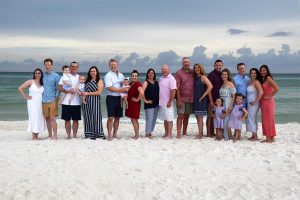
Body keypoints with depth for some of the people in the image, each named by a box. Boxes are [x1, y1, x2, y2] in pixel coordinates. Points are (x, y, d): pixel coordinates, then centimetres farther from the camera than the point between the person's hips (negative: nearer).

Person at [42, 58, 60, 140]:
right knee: (47, 118, 8)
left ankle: (55, 136, -3)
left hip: (52, 100, -4)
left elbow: (58, 88, -1)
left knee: (53, 118, -7)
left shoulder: (56, 76, 0)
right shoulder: (43, 76, 12)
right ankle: (50, 135, 17)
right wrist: (41, 98, 9)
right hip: (44, 101, 4)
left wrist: (56, 100, -9)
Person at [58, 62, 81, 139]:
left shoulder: (80, 77, 11)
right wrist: (67, 91, -15)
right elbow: (59, 88, -1)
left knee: (76, 120, 4)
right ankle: (68, 135, 13)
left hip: (76, 102, 1)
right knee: (67, 119, 3)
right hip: (66, 102, -1)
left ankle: (74, 135, 13)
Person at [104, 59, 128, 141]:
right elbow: (109, 88, -15)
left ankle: (115, 134, 19)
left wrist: (125, 89, -6)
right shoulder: (108, 76, -5)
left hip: (119, 98, 6)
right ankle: (110, 135, -1)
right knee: (110, 118, -7)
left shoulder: (121, 75, 14)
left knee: (117, 117, 9)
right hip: (111, 98, -6)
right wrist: (121, 90, -15)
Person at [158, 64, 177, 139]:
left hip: (167, 103, -8)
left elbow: (173, 91, -17)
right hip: (161, 103, 8)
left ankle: (169, 134, 1)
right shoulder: (161, 78, 14)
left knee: (169, 119, -3)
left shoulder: (171, 79, -10)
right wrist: (158, 100, 14)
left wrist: (170, 102, -20)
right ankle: (166, 134, 20)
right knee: (165, 119, 13)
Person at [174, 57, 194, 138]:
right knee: (180, 116, -7)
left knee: (187, 116, 10)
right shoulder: (178, 73, -3)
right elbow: (177, 87, -8)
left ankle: (184, 133, 17)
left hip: (191, 99, 4)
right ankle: (178, 133, -7)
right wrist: (178, 99, -14)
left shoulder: (192, 73, 10)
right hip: (182, 98, -4)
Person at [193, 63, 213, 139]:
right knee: (198, 117, 9)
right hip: (196, 99, 7)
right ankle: (201, 133, 17)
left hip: (201, 100, -7)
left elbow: (210, 86, -20)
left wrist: (203, 96, -17)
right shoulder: (195, 78, 13)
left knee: (200, 116, -8)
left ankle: (200, 134, -6)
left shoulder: (203, 77, -7)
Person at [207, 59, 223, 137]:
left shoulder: (222, 75, 13)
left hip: (219, 99, 6)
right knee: (210, 116, -2)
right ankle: (209, 133, 3)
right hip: (212, 99, -6)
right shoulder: (211, 75, -7)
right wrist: (211, 100, -17)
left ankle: (212, 132, 17)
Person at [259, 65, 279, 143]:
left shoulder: (268, 78, -12)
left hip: (268, 101, -9)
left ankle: (270, 138, 3)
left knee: (268, 119, -4)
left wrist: (270, 96, -17)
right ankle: (269, 138, 18)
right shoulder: (263, 79, 15)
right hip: (263, 102, 9)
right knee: (265, 119, 11)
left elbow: (276, 88, -23)